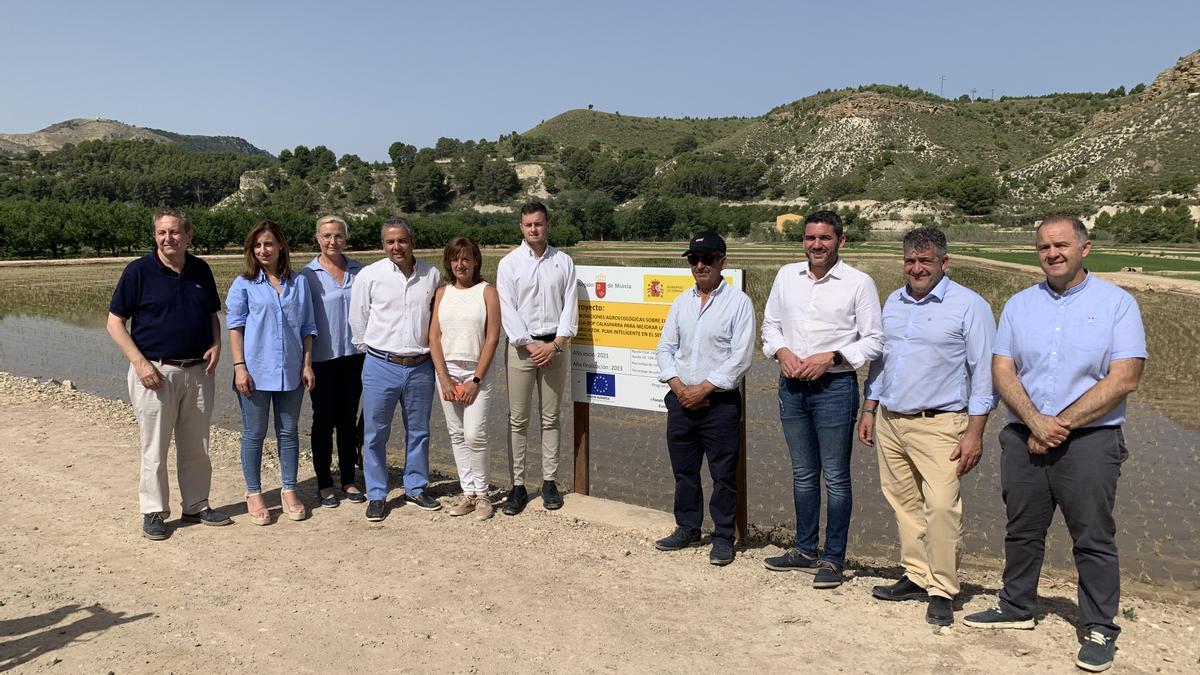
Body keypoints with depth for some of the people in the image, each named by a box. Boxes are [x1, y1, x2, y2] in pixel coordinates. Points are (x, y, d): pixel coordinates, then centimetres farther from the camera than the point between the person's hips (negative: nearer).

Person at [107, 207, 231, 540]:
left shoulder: (201, 270, 6)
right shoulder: (139, 270, -6)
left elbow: (213, 314, 17)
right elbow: (115, 322, -5)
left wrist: (215, 345, -1)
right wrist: (140, 362, -15)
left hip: (198, 371, 4)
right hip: (155, 371, -4)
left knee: (196, 446, 13)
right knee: (154, 448, 3)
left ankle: (196, 506, 25)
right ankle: (154, 512, 16)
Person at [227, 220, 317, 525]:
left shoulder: (298, 283, 7)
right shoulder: (243, 284, 0)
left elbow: (307, 327, 9)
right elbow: (235, 327, -2)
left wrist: (307, 365, 3)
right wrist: (239, 367, -10)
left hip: (290, 371, 2)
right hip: (256, 371, -2)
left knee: (288, 432, 10)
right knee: (254, 434, 7)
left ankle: (289, 491, 22)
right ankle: (253, 494, 19)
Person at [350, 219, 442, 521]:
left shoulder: (432, 275, 2)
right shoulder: (369, 275, -3)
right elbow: (358, 319, 5)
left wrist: (431, 351, 11)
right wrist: (371, 350, 8)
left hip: (421, 367, 2)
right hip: (381, 367, -2)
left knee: (418, 432, 13)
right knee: (375, 433, 4)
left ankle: (416, 488, 29)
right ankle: (376, 495, 18)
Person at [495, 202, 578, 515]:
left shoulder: (563, 262, 6)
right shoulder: (509, 263, 2)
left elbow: (570, 305, 2)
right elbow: (507, 310, -4)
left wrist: (555, 343, -9)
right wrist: (529, 345, -11)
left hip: (555, 346, 1)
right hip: (522, 345, -1)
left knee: (551, 418, 7)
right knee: (518, 419, 1)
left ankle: (549, 481, 15)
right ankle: (518, 485, 8)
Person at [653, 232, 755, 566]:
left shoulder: (738, 302, -5)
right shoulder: (682, 302, 11)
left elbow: (740, 357, -12)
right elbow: (666, 347, 9)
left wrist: (704, 388, -15)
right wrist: (679, 387, -5)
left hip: (720, 402, -5)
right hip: (681, 399, 5)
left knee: (723, 474, 2)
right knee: (684, 470, 14)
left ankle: (723, 537, 15)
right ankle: (687, 529, 28)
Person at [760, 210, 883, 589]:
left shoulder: (858, 283, -5)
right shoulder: (787, 276, 8)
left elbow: (874, 341, -5)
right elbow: (770, 323, 14)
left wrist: (830, 358, -16)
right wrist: (781, 351, -5)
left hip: (834, 386, -4)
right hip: (791, 386, 5)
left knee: (835, 477, 2)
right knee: (803, 473, 15)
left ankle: (833, 559, 14)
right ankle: (805, 551, 28)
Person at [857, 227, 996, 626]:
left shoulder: (969, 306, -5)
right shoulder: (893, 302, 13)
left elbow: (983, 373, -7)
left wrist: (975, 433, -12)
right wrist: (869, 411, 16)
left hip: (938, 425, -6)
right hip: (889, 422, 6)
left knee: (942, 506, -11)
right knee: (904, 503, 10)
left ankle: (942, 591, 1)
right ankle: (917, 577, 22)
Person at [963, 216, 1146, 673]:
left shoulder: (1117, 304, -2)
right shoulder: (1019, 305, 8)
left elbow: (1124, 379, -11)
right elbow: (1002, 372, 1)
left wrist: (1060, 424, -14)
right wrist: (1035, 422, -14)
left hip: (1088, 440, -4)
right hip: (1023, 438, 4)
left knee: (1094, 538, 3)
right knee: (1022, 530, 14)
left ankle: (1100, 629, 16)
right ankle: (1017, 607, 29)